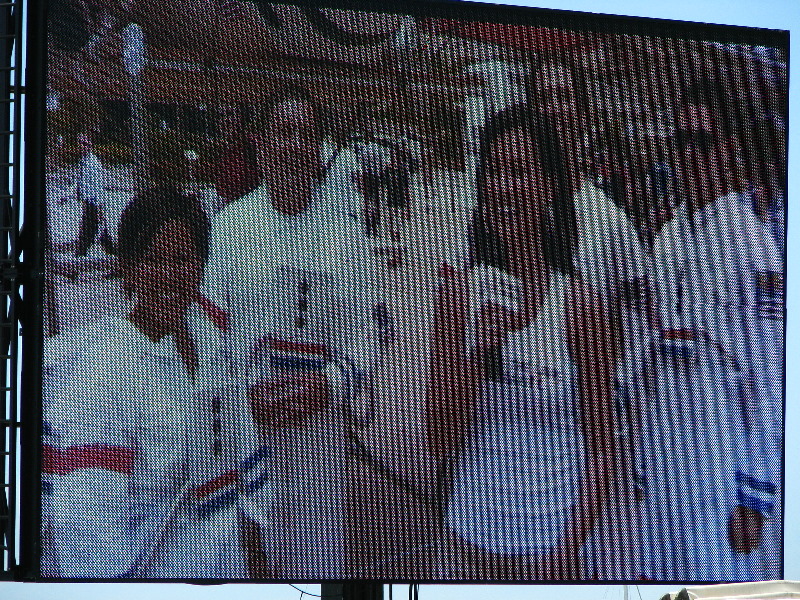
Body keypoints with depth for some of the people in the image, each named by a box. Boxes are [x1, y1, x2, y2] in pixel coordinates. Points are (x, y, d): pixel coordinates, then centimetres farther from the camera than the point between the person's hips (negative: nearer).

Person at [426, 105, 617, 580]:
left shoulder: (578, 303, -5)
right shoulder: (461, 292, 0)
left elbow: (601, 449, -2)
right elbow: (441, 443, -1)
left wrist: (569, 549, -13)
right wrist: (479, 351, -14)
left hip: (551, 548, -2)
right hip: (471, 543, 2)